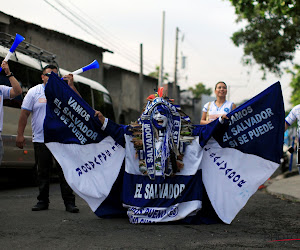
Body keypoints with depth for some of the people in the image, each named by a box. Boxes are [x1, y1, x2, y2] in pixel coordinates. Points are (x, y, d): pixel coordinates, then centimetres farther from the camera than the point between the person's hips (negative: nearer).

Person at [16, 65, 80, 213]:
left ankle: (69, 202, 1)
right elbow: (25, 113, 5)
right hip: (40, 140, 1)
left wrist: (71, 86, -12)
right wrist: (20, 134, -1)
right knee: (43, 172, 8)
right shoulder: (34, 92, 7)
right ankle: (43, 201, 18)